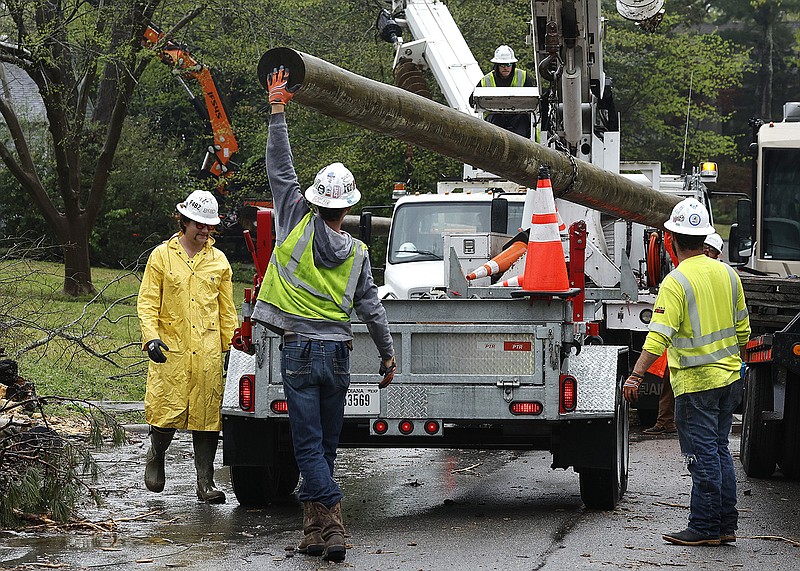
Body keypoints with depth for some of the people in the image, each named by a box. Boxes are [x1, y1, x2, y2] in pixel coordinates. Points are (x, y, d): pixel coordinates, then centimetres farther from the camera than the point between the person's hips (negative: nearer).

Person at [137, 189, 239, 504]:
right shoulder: (162, 256, 5)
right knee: (167, 412, -7)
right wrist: (151, 337, -11)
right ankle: (156, 455, 25)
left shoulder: (219, 261, 12)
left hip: (208, 352, 2)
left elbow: (227, 310, 16)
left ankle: (206, 483, 6)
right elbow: (147, 302, 2)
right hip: (171, 351, -2)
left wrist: (233, 346, 11)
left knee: (207, 416, 0)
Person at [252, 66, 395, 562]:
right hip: (337, 354, 2)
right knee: (326, 446, 12)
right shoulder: (357, 253, 3)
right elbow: (371, 309, 5)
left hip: (299, 351, -2)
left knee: (309, 446, -4)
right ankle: (315, 529, 15)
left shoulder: (298, 224, -3)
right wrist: (388, 355, 16)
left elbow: (281, 170, 2)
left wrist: (278, 112, 5)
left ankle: (332, 526, -17)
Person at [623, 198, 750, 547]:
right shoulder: (727, 274, 6)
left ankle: (704, 527, 4)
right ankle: (726, 525, 18)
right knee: (719, 451, 15)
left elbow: (659, 336, -24)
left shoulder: (676, 282, -16)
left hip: (696, 383, -7)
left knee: (703, 456, -1)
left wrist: (635, 376, -26)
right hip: (729, 379, 7)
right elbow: (742, 329, 15)